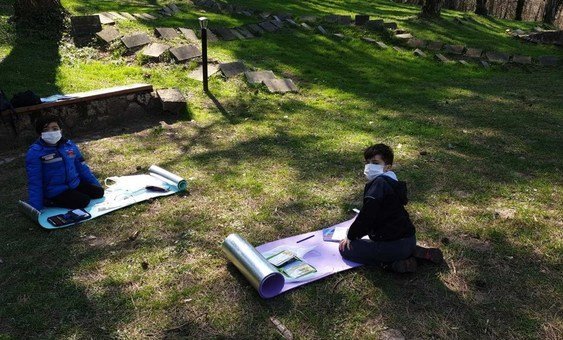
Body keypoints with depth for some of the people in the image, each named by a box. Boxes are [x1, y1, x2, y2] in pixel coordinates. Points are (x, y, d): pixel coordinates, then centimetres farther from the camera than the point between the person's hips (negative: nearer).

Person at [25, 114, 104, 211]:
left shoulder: (70, 145, 3)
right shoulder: (35, 152, -14)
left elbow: (82, 167, 15)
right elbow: (34, 182, -14)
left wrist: (95, 184, 16)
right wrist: (35, 208, -18)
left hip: (75, 184, 6)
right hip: (55, 191, -6)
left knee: (99, 192, -3)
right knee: (83, 201, -22)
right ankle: (49, 202, -4)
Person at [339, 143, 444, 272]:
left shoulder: (379, 183, -16)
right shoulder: (392, 183, 13)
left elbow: (367, 215, -24)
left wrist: (351, 236, -10)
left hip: (394, 246, -9)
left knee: (345, 248, 2)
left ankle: (393, 263, -6)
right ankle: (414, 252, 15)